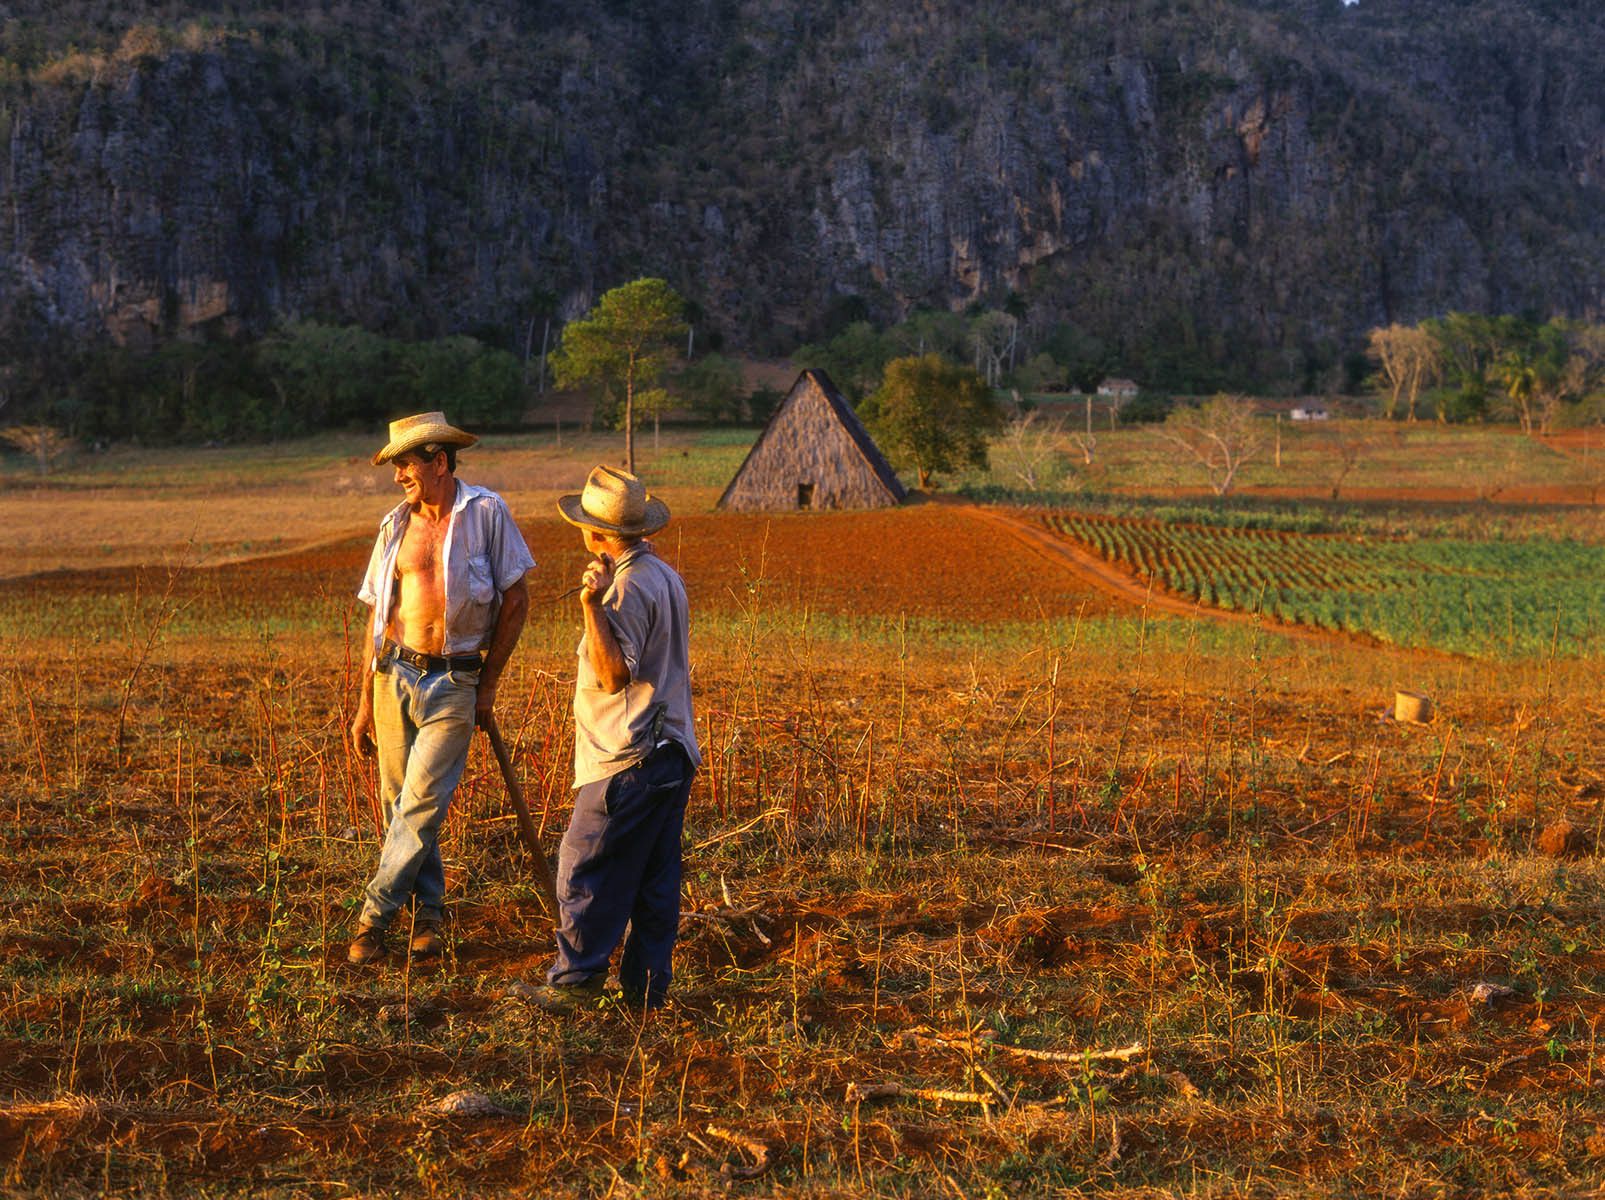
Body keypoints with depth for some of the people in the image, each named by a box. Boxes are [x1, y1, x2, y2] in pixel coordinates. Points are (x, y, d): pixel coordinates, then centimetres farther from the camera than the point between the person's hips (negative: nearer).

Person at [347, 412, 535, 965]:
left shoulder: (485, 513, -3)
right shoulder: (396, 525, 8)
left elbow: (516, 599, 1)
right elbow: (380, 615, 12)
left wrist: (488, 684, 1)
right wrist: (364, 704, 10)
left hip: (454, 682, -4)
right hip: (395, 676, 4)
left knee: (421, 806, -9)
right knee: (399, 805, 7)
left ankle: (373, 918, -1)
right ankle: (427, 913, 21)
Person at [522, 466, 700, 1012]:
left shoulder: (628, 588, -17)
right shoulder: (665, 576, 13)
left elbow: (614, 675, -24)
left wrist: (592, 606, -30)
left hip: (627, 761, -10)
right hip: (670, 752, 10)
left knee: (586, 873, -2)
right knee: (655, 879, 10)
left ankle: (574, 982, 2)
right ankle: (648, 986, 14)